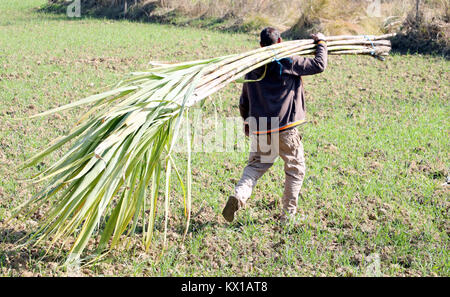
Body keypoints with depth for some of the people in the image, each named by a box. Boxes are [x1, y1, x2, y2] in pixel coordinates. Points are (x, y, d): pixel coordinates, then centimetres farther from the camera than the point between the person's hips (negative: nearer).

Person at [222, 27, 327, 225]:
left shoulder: (252, 69, 10)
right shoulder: (289, 63, -7)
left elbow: (244, 102, 18)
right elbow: (319, 65, -3)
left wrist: (247, 121, 35)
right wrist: (321, 43, 13)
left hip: (259, 129, 4)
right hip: (285, 129, -4)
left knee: (255, 165, 16)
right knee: (295, 169, 12)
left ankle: (239, 196, -11)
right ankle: (288, 214, 15)